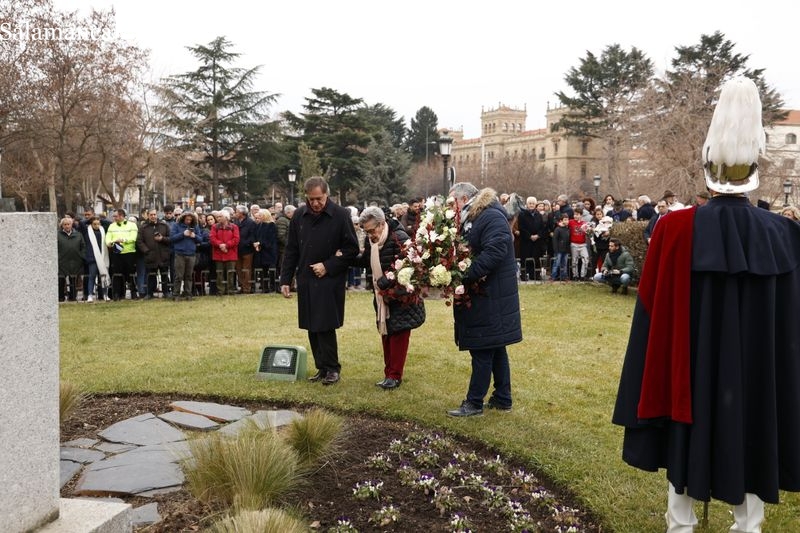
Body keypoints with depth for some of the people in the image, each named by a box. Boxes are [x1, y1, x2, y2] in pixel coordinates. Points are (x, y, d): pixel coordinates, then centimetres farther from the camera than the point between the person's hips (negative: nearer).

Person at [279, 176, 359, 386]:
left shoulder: (341, 215, -7)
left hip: (330, 281, -4)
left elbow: (352, 249, -5)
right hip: (305, 280, 5)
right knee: (312, 327, 8)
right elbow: (291, 251, 10)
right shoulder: (299, 216, 5)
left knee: (325, 326, -5)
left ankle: (332, 368, 9)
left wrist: (328, 266, -12)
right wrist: (285, 280, 7)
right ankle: (322, 368, 18)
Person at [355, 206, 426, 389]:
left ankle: (395, 375, 5)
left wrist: (384, 283, -25)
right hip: (382, 297, 7)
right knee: (385, 334, 11)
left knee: (398, 334, -3)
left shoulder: (399, 237, -19)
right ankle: (389, 373, 20)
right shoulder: (370, 240, 6)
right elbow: (366, 262, 19)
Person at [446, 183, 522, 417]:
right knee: (495, 348, 15)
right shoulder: (470, 220, 15)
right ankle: (503, 398, 25)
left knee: (482, 350, -2)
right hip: (481, 294, 10)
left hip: (491, 296, -10)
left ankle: (474, 402, 7)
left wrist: (465, 275, -27)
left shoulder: (492, 217, -15)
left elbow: (494, 252, -27)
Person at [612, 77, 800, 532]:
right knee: (751, 445, 15)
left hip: (692, 372, -1)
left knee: (688, 445, 12)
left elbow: (656, 312, -8)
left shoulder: (677, 229, -13)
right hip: (757, 374, 2)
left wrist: (661, 383, 4)